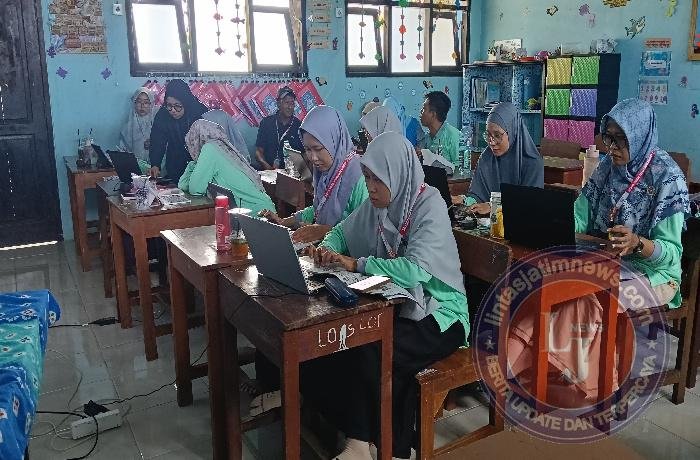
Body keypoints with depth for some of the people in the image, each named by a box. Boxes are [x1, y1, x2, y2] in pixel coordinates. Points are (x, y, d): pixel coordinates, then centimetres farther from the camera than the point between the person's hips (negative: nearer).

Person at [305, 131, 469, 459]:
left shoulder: (430, 206, -19)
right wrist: (326, 248, -5)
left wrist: (357, 264, -24)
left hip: (437, 315, -6)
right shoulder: (377, 203, 2)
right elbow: (342, 232, 18)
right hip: (394, 305, 7)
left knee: (371, 352, -28)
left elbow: (415, 270, -32)